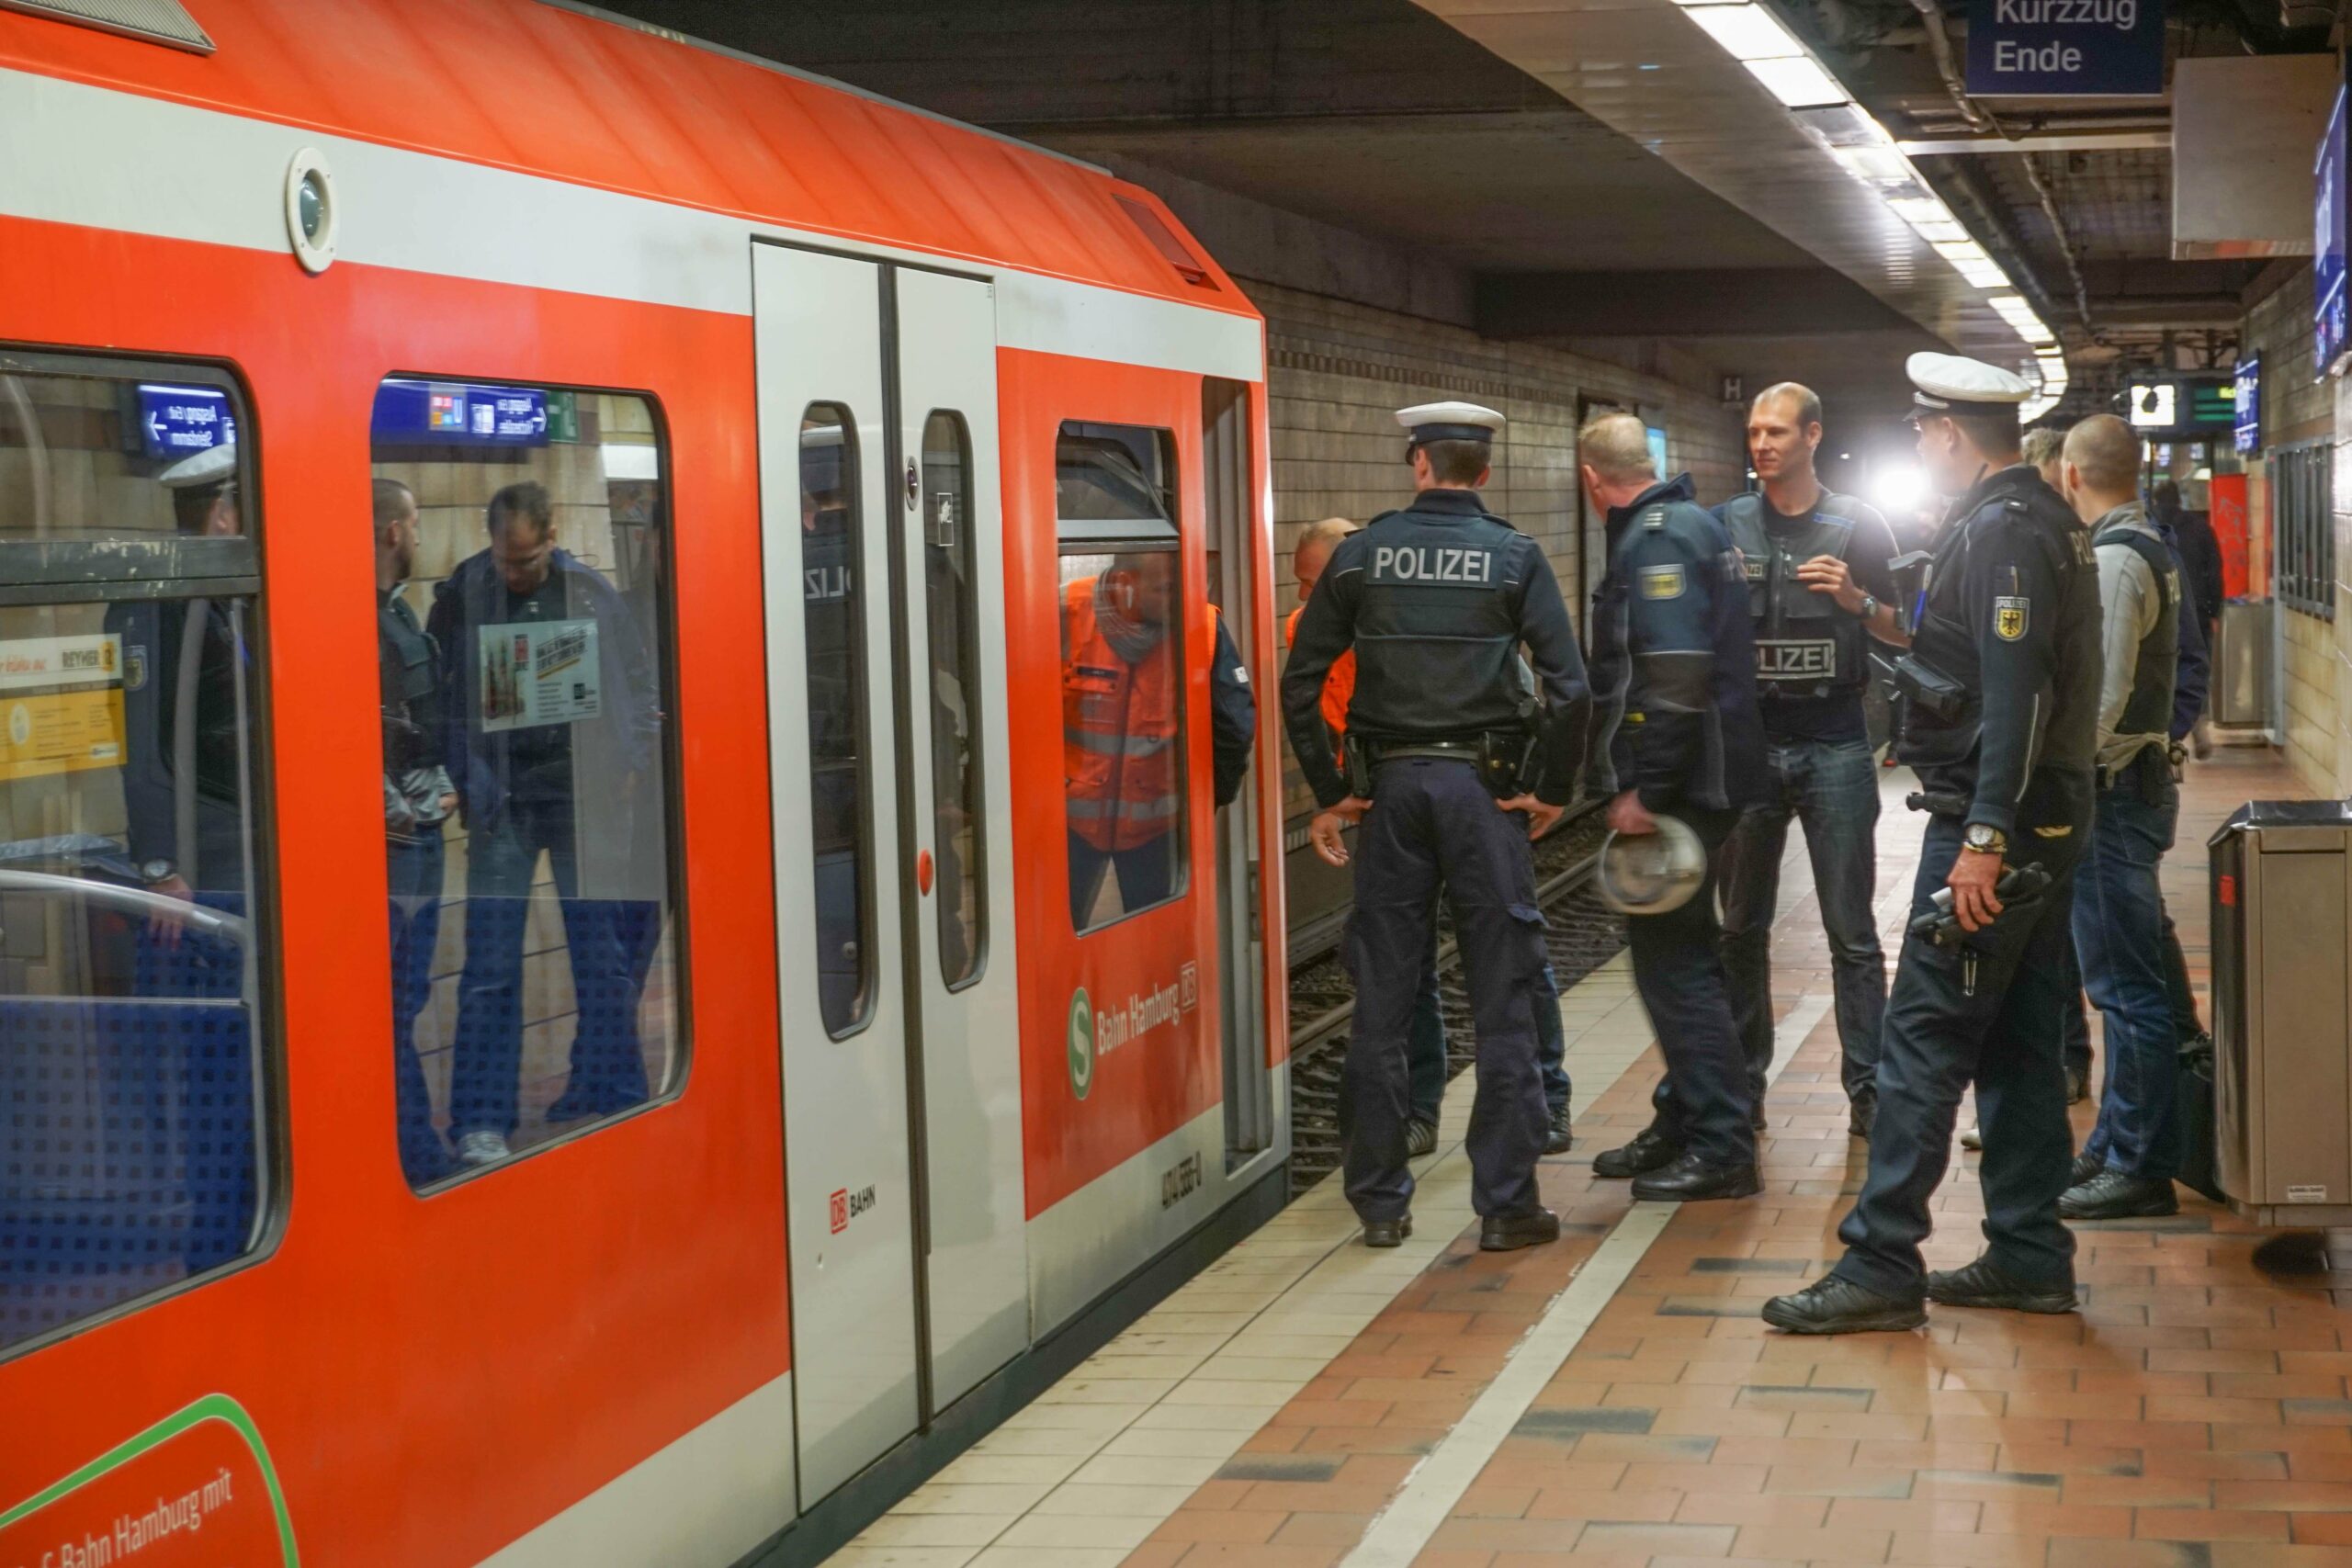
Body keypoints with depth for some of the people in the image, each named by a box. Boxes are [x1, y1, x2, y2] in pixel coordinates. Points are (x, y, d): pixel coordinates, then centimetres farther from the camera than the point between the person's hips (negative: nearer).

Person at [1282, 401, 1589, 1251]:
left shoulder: (1361, 554, 4)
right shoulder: (1514, 557, -1)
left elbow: (1299, 686, 1)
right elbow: (1569, 687, -10)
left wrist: (1329, 793, 7)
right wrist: (1552, 789, 1)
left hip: (1391, 784, 2)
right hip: (1484, 787, -2)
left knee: (1381, 998, 8)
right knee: (1502, 998, 3)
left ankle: (1379, 1198, 13)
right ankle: (1506, 1203, 4)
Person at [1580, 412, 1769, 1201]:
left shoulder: (1656, 539, -16)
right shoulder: (1692, 523, 16)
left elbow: (1677, 678, -26)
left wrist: (1642, 789, -23)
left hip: (1675, 790, -10)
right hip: (1705, 780, 10)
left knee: (1673, 962, -6)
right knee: (1677, 957, 18)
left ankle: (1722, 1148, -3)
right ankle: (1683, 1123, 27)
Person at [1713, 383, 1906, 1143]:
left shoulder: (1858, 526, 3)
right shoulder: (1724, 527, 6)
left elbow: (1907, 632, 6)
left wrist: (1858, 602, -12)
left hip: (1835, 745, -2)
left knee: (1852, 932, 0)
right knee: (1742, 928, 7)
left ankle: (1867, 1090, 3)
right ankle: (1742, 1087, 16)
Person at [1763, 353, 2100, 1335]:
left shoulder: (1999, 532, -16)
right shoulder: (2045, 520, 16)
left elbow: (2015, 693, -24)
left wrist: (1984, 837, -27)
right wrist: (1876, 614, 22)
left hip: (1992, 823, -10)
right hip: (2046, 822, 10)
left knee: (1923, 1041, -8)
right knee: (2018, 1043, 13)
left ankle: (1881, 1268, -7)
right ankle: (2029, 1259, 18)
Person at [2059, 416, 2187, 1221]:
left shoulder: (2113, 559, -17)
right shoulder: (2148, 549, 14)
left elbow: (2102, 694, -22)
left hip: (2113, 791, -10)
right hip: (2137, 782, 10)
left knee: (2127, 985, -5)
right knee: (2125, 980, 17)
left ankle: (2140, 1168, 0)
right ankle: (2118, 1146, 26)